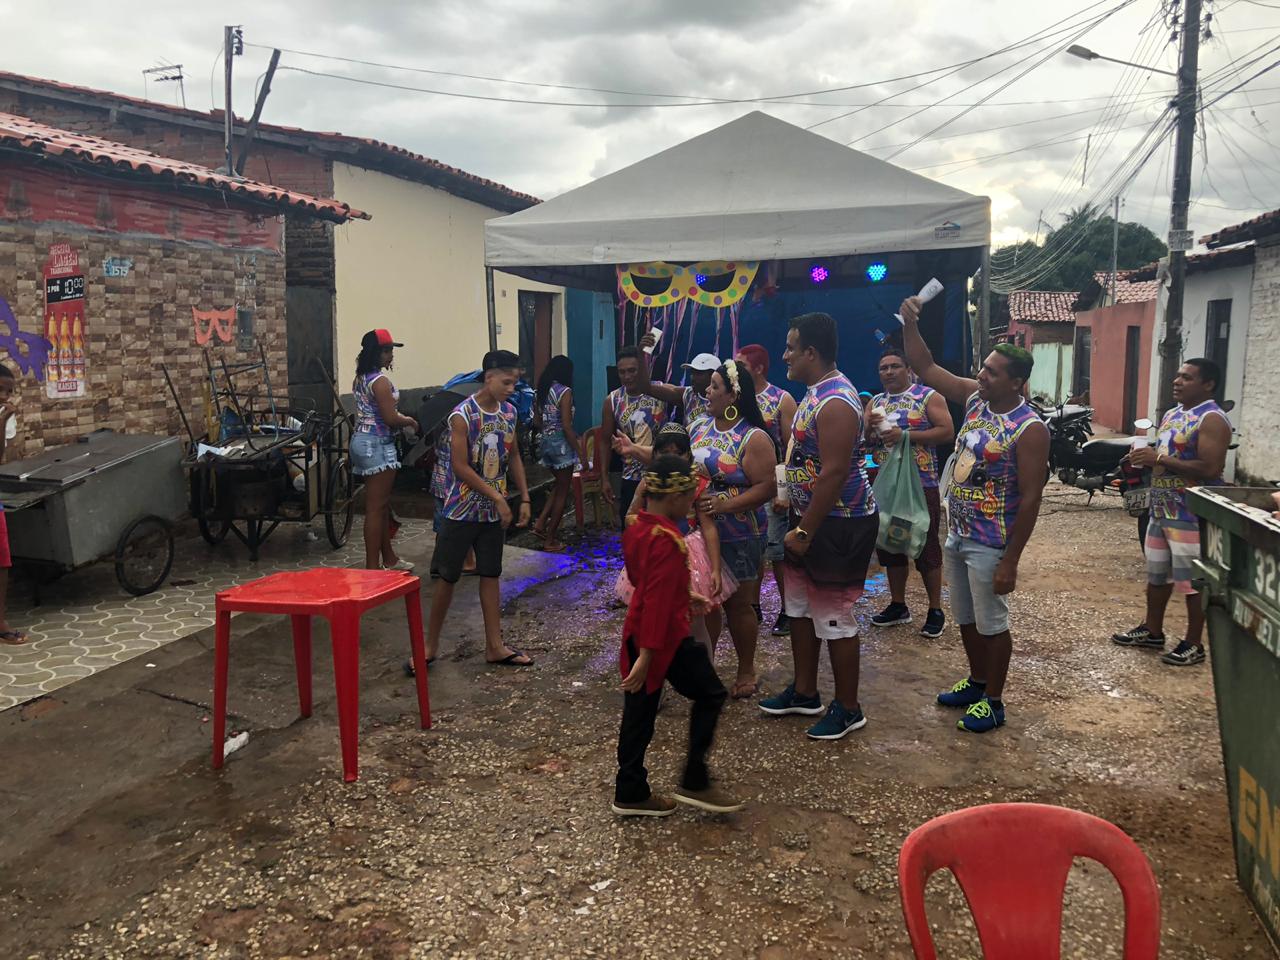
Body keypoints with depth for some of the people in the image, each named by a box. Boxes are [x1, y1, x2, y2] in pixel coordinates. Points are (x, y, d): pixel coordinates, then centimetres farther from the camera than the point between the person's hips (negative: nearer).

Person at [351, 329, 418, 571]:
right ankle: (373, 567, -4)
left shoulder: (360, 378, 13)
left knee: (382, 505, 17)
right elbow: (390, 419, -20)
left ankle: (388, 558, 27)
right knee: (376, 507, -7)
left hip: (362, 439, 10)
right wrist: (410, 421, -2)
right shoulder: (380, 381, -16)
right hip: (377, 444, -10)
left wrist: (400, 417, 14)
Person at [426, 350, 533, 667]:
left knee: (490, 574, 11)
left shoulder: (509, 412, 2)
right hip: (462, 509, -6)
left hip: (493, 510, 6)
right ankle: (431, 644, 17)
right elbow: (460, 467, -20)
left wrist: (525, 498, 7)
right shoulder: (463, 415, -17)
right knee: (448, 577, 3)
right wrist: (498, 498, -19)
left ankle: (495, 646, 17)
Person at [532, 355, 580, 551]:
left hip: (545, 441, 7)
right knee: (563, 491, 5)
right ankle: (551, 540, 9)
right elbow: (566, 426, -18)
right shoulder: (564, 392, -14)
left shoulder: (541, 390, 7)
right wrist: (580, 451, -13)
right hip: (561, 442, -7)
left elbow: (536, 422, 11)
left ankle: (541, 523, 13)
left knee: (560, 485, 24)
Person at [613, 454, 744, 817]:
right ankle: (695, 783, 12)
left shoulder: (635, 529, 7)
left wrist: (684, 597, 27)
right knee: (710, 695, 7)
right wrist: (647, 655, -27)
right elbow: (657, 601, -26)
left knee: (639, 711, 14)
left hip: (637, 633, 9)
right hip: (666, 637, -9)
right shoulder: (667, 541, -22)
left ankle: (630, 793, 23)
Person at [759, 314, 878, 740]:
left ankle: (847, 708, 16)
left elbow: (834, 474, -27)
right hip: (809, 516, 11)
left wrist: (805, 532, -22)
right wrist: (796, 516, 18)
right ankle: (804, 691, 34)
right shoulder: (816, 392, 10)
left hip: (838, 525, -11)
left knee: (833, 617, 0)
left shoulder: (836, 402, -23)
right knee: (800, 605, 19)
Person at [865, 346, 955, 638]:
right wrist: (869, 426, -7)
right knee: (891, 547, 12)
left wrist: (905, 434, -19)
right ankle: (898, 606, 24)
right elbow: (863, 443, 15)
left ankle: (936, 611, 7)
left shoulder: (928, 396, -4)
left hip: (921, 485, -6)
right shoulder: (875, 403, 13)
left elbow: (947, 431, -13)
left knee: (927, 548, -2)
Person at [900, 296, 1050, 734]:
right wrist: (910, 325, -9)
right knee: (965, 618, 20)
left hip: (989, 545, -7)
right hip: (956, 535, 7)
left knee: (991, 624, 7)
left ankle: (994, 702, 23)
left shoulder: (1029, 429, -19)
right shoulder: (974, 398, 0)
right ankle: (977, 682, 39)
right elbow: (926, 369, 7)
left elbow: (1030, 500, -19)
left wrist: (1010, 562, -20)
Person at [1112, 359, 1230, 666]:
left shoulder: (1212, 419, -15)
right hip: (1161, 509, 10)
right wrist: (1147, 459, 2)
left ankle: (1194, 644, 10)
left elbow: (1211, 469, -25)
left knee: (1193, 580, -1)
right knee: (1156, 574, 18)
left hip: (1192, 514, -9)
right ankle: (1152, 631, 31)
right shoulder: (1172, 414, 14)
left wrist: (1160, 459, -23)